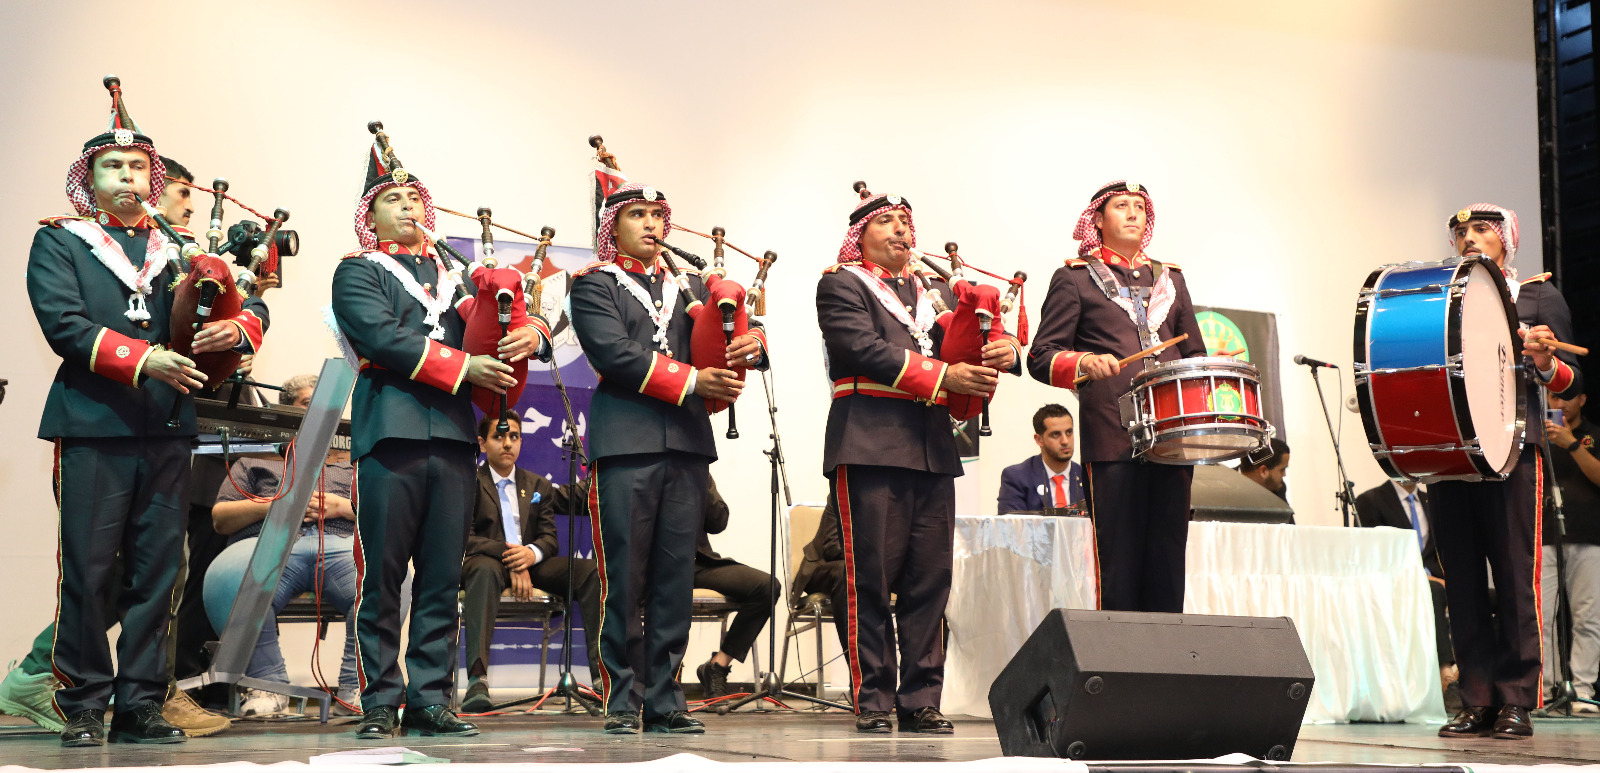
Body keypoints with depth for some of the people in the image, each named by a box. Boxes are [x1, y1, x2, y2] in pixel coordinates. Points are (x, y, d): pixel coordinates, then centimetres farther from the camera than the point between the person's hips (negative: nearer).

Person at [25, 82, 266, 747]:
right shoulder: (58, 243, 10)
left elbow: (252, 305, 13)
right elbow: (63, 324, -6)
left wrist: (237, 326, -11)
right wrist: (143, 360, -18)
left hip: (167, 428, 4)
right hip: (93, 427, -4)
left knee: (157, 570, 3)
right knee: (88, 571, -2)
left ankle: (141, 705, 10)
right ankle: (83, 708, 8)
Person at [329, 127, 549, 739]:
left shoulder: (453, 276, 25)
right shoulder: (357, 272, 9)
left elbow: (506, 317, 19)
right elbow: (382, 337, -9)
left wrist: (531, 332, -6)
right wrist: (464, 367, -13)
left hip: (453, 436, 5)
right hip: (390, 434, -4)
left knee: (443, 579, 4)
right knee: (381, 578, -3)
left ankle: (431, 700, 9)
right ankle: (381, 701, 5)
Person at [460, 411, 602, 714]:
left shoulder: (538, 485, 19)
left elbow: (550, 537, 10)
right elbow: (464, 538, -7)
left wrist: (532, 553, -15)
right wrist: (508, 557, -20)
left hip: (530, 563, 5)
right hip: (486, 560, -4)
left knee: (590, 571, -21)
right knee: (485, 570, -42)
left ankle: (601, 665, -30)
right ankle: (477, 678, -52)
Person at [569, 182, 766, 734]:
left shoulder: (688, 287, 24)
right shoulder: (593, 284, 8)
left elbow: (723, 343, 16)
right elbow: (613, 354, -8)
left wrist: (752, 345, -8)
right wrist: (692, 381, -12)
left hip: (687, 444, 5)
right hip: (626, 443, -5)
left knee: (676, 579, 3)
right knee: (624, 579, -4)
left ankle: (665, 703, 8)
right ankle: (623, 703, 3)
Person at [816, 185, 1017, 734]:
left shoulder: (929, 291, 25)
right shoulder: (840, 284, 6)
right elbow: (865, 349, -9)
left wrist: (1001, 352, -4)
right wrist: (942, 378, -13)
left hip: (933, 448, 6)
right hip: (871, 445, -6)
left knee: (930, 580, 3)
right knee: (872, 580, -5)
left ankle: (921, 702, 8)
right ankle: (873, 703, 2)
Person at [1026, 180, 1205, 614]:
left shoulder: (1170, 278, 24)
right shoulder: (1074, 277, 10)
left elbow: (1194, 353, 26)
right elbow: (1042, 356, 3)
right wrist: (1084, 363, -18)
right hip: (1113, 440, -4)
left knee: (1168, 562, 2)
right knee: (1119, 568, -5)